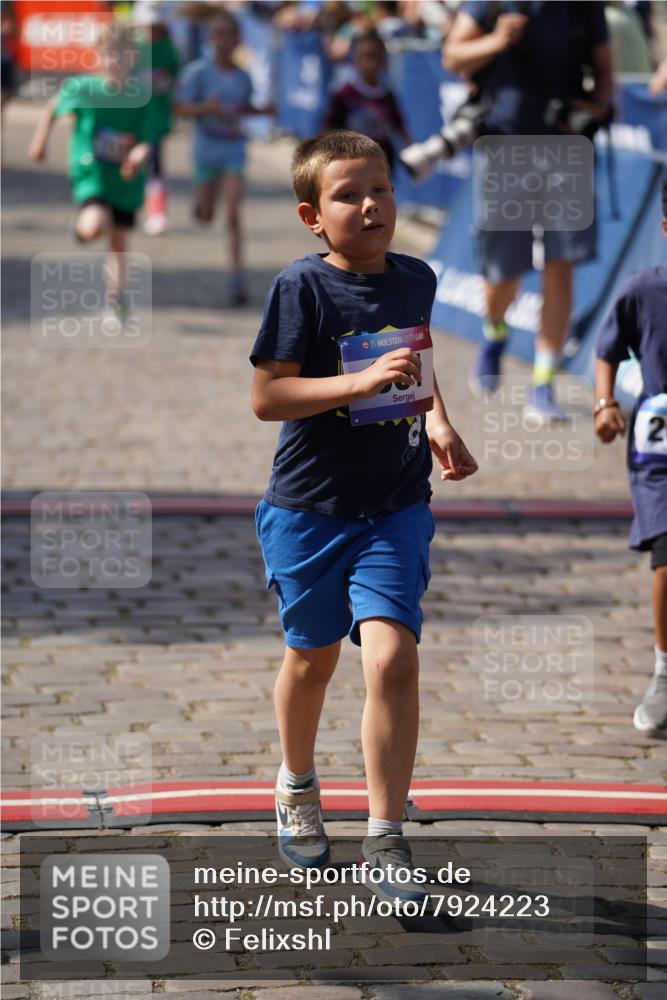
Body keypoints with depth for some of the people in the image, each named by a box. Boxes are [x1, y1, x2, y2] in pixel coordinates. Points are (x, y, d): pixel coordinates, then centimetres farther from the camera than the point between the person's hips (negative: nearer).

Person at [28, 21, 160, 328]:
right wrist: (40, 142, 10)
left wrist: (138, 156, -33)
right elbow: (53, 108, 7)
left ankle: (115, 296, 33)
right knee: (95, 226, -28)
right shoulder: (82, 88, -12)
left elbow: (145, 142, -11)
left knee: (119, 239, 13)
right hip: (90, 174, -2)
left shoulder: (141, 97, -10)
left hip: (125, 179, 2)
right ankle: (81, 223, 9)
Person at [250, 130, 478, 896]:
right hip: (309, 507, -2)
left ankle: (385, 835, -6)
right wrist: (362, 382, -27)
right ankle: (297, 787, 43)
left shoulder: (415, 280, 2)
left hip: (395, 505, 2)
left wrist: (438, 425, 5)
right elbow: (266, 396, -17)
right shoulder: (302, 286, -13)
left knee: (392, 655, -13)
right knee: (313, 656, 15)